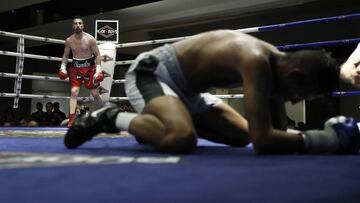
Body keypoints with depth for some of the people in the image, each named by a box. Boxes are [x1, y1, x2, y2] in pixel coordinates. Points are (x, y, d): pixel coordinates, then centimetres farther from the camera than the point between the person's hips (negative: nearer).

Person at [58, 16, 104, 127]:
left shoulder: (90, 39, -10)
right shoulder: (69, 41, -1)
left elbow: (97, 54, -6)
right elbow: (65, 55, 12)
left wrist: (98, 69, -15)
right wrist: (63, 67, -2)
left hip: (89, 67, -2)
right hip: (75, 67, 2)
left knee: (95, 93, 4)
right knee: (74, 92, -12)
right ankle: (71, 118, -14)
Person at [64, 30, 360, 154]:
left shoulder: (277, 61, -3)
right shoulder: (257, 61, -32)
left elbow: (277, 130, 2)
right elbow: (263, 140, -39)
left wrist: (325, 131, -13)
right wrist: (325, 141, -33)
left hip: (186, 88, 10)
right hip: (150, 73, -10)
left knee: (241, 134, 14)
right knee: (182, 139, -37)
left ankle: (155, 120, 23)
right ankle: (112, 118, -9)